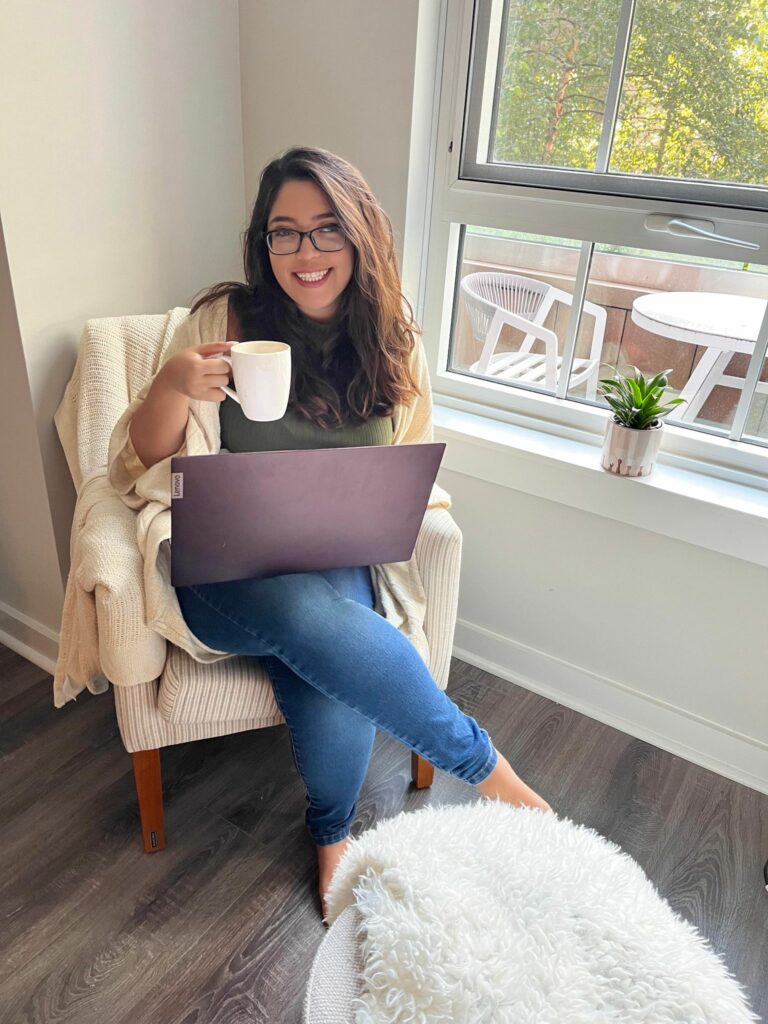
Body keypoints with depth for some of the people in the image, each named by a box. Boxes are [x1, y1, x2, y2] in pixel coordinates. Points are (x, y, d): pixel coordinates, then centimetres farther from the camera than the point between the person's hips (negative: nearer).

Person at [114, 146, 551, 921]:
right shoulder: (226, 318, -3)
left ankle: (331, 829, 5)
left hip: (339, 566, 2)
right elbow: (145, 461, -2)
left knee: (328, 680, -30)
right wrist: (173, 387, -23)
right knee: (317, 619, -35)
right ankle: (480, 761, -11)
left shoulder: (393, 341, 5)